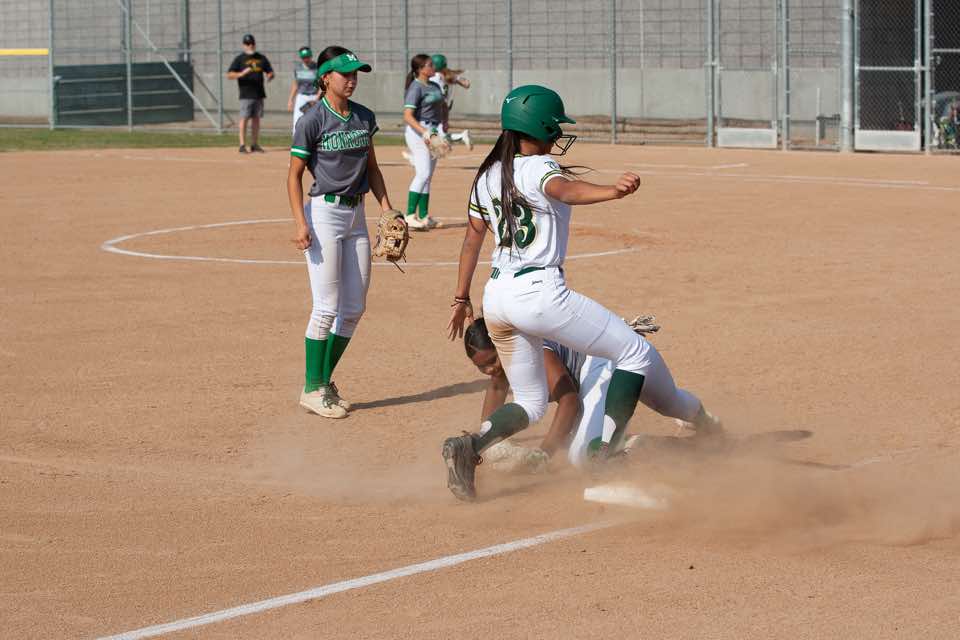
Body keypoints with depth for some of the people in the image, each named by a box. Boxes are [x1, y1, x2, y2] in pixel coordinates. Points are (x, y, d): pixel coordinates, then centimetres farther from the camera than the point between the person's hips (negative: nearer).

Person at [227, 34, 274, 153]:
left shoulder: (261, 58, 13)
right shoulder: (239, 59, 0)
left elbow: (270, 71, 18)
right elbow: (229, 75, -7)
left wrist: (269, 76, -7)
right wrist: (241, 74, -25)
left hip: (259, 94, 5)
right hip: (246, 94, -5)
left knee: (256, 118, 7)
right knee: (244, 118, -8)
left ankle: (255, 144, 13)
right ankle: (242, 145, -7)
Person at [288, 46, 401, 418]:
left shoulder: (364, 118, 8)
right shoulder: (312, 121, -10)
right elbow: (294, 175, -8)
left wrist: (386, 207, 7)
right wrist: (301, 224, -17)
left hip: (356, 214, 7)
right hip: (324, 212, -7)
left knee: (354, 307, 7)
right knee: (327, 307, -8)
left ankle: (324, 381, 19)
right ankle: (312, 390, 2)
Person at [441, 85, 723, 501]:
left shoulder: (487, 176, 13)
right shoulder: (537, 167, -8)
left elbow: (472, 238, 20)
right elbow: (564, 189, -31)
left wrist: (461, 299, 29)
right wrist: (612, 192, -49)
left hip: (496, 297, 8)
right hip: (540, 293, -8)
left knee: (530, 402, 18)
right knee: (636, 353, 3)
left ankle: (469, 447, -10)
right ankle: (605, 457, -5)